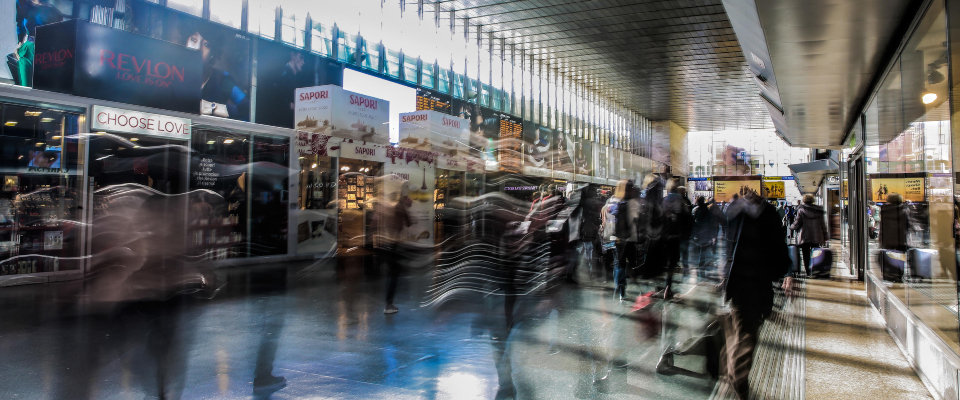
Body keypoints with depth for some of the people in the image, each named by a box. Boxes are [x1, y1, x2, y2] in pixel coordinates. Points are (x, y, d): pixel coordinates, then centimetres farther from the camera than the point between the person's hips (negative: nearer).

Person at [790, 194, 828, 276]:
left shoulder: (801, 211, -5)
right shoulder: (818, 211, 5)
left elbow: (797, 224, -4)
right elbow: (823, 225, 7)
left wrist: (791, 227, 17)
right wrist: (824, 237, 13)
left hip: (805, 237, -3)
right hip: (816, 238, 3)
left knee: (806, 255, 4)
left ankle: (808, 272, 2)